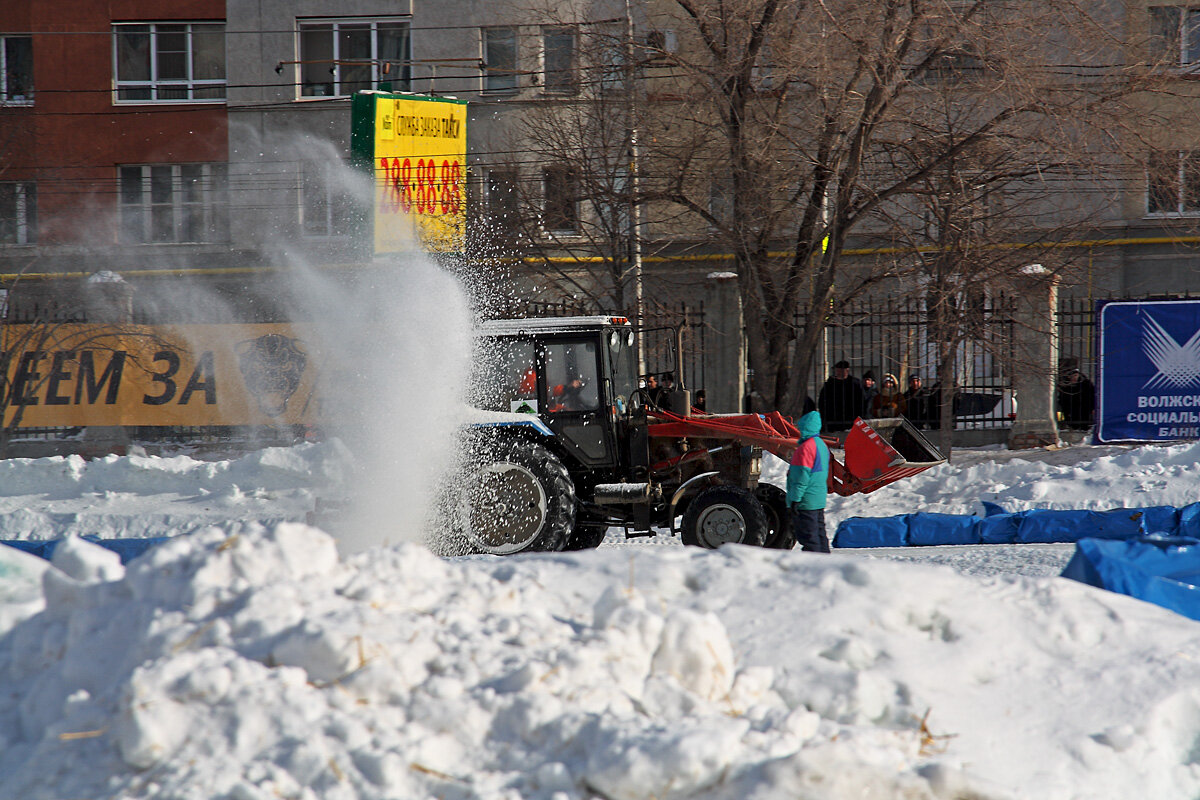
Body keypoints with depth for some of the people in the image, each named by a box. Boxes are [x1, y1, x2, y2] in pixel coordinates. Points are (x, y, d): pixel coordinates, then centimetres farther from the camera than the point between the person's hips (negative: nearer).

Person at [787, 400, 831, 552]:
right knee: (819, 535, 13)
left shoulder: (806, 447, -17)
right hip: (819, 499, 10)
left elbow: (802, 476, -20)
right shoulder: (822, 445, 14)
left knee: (807, 536, -7)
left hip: (806, 501, -10)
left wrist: (795, 498, -17)